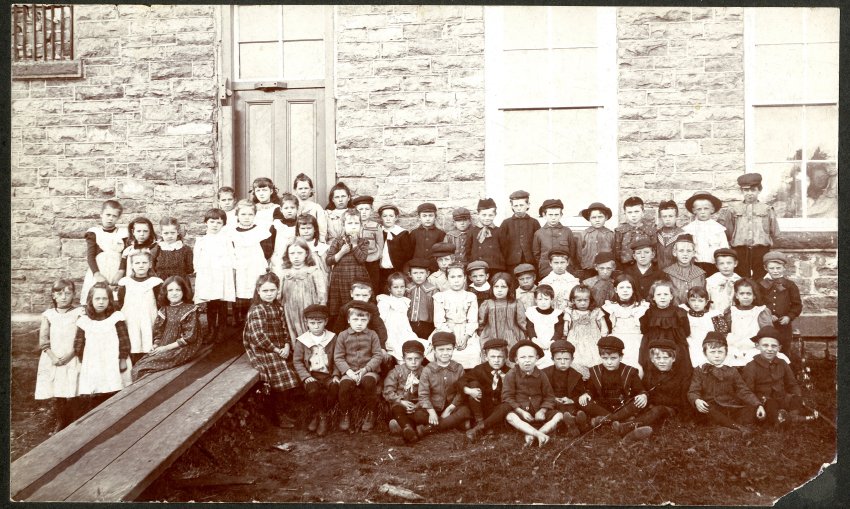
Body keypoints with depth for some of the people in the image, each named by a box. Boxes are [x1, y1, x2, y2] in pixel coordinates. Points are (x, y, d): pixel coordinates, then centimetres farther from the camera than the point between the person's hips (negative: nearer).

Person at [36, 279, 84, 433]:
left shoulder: (79, 313, -1)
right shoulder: (48, 314, 5)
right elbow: (43, 340, 1)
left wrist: (69, 355, -13)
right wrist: (53, 357, -11)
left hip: (72, 360, -2)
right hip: (52, 360, 2)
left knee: (70, 395, -5)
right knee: (55, 395, 4)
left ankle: (70, 424, 12)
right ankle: (58, 422, 22)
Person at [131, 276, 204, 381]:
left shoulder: (189, 310, -5)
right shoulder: (164, 310, 12)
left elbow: (189, 337, -12)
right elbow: (157, 332, 13)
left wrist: (167, 347, -13)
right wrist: (155, 346, -8)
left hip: (183, 349, -6)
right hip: (163, 348, 6)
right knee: (136, 369, -13)